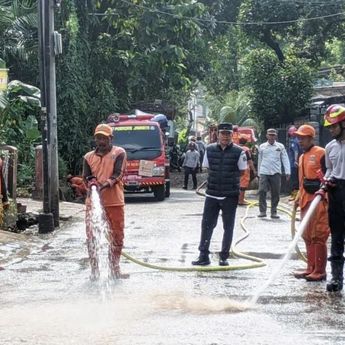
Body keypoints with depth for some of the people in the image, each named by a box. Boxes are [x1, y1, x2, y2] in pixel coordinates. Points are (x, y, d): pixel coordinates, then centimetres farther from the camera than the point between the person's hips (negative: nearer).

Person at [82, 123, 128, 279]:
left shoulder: (119, 153, 4)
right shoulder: (88, 157, 13)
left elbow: (118, 173, -8)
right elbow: (86, 177, 6)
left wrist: (107, 183, -26)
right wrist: (90, 181, -18)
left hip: (114, 202, -2)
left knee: (116, 236, 5)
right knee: (92, 236, -1)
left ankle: (115, 269, 18)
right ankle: (94, 271, 6)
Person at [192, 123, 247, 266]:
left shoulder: (238, 152, -6)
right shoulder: (209, 149, 2)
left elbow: (242, 171, 3)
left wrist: (229, 179, 3)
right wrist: (216, 179, 8)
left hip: (230, 195, -2)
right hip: (212, 194, 2)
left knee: (228, 227, 5)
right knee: (206, 225, 2)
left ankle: (224, 257, 16)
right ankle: (203, 256, 9)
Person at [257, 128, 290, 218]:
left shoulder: (280, 146, 6)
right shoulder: (262, 146, 10)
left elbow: (285, 159, 4)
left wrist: (287, 172, -5)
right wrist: (258, 173, 18)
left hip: (276, 173, 0)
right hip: (264, 173, 0)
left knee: (275, 193, 3)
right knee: (262, 191, -10)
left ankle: (273, 212, 12)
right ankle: (262, 211, -4)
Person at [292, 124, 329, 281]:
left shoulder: (321, 153, -9)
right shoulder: (302, 157, 18)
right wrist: (299, 197, 19)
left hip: (319, 200, -9)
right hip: (306, 199, 9)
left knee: (318, 236, -6)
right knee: (307, 236, 12)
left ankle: (320, 271, -1)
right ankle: (311, 268, 20)